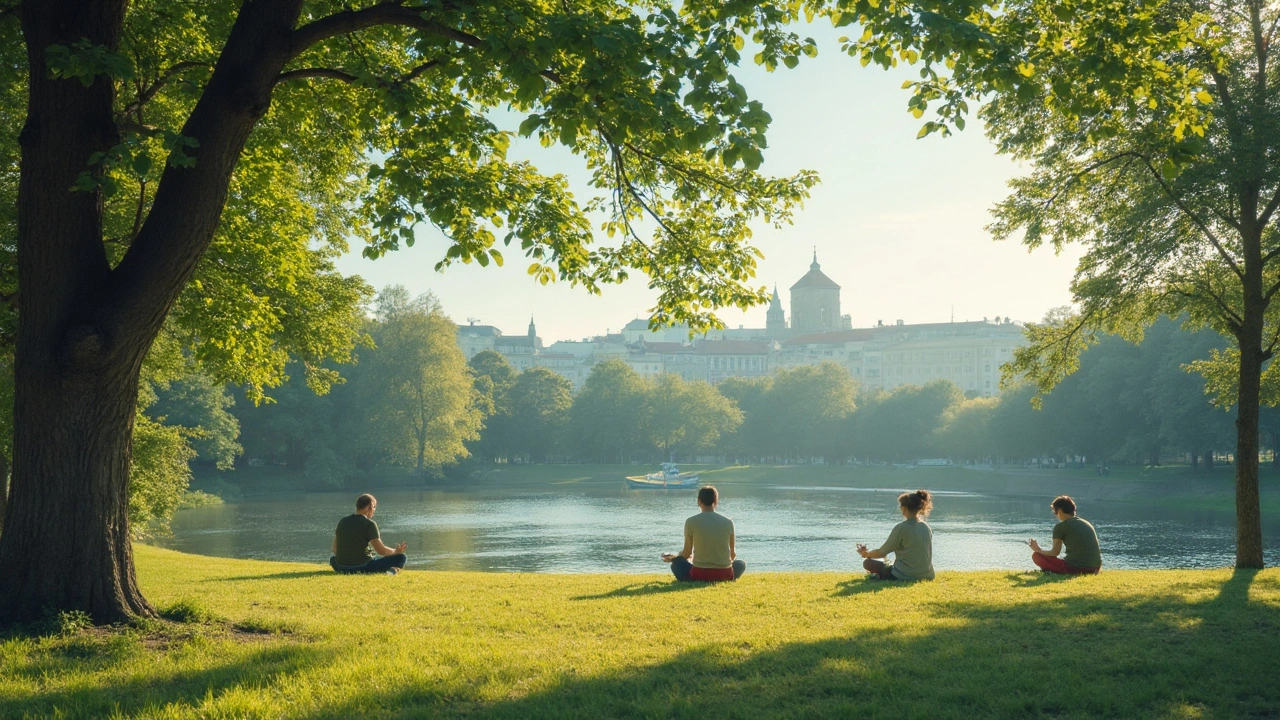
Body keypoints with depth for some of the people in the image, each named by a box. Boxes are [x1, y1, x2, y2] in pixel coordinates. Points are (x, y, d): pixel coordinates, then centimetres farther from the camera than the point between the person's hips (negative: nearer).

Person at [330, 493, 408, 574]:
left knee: (333, 559, 40)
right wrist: (396, 551, 8)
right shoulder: (369, 524, -9)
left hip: (342, 568, 5)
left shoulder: (342, 521, 9)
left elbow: (335, 549, 15)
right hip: (363, 567, -5)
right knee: (401, 557, 0)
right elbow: (381, 550, -11)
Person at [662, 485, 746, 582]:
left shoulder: (691, 522, -3)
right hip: (724, 575, 0)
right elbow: (733, 554, 13)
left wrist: (674, 558, 27)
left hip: (699, 575, 0)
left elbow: (687, 553, 5)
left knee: (676, 564, 26)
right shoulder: (728, 522, 2)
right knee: (741, 564, 31)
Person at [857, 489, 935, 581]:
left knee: (868, 563, 0)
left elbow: (882, 553, -5)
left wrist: (866, 554, 16)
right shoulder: (927, 528, 6)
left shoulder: (901, 528, -14)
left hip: (906, 576, -7)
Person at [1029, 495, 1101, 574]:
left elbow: (1055, 552, 3)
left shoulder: (1061, 526, -2)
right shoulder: (1087, 524, 16)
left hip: (1075, 568, -6)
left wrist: (1038, 550, 21)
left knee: (1036, 556, 5)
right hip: (1093, 569, 6)